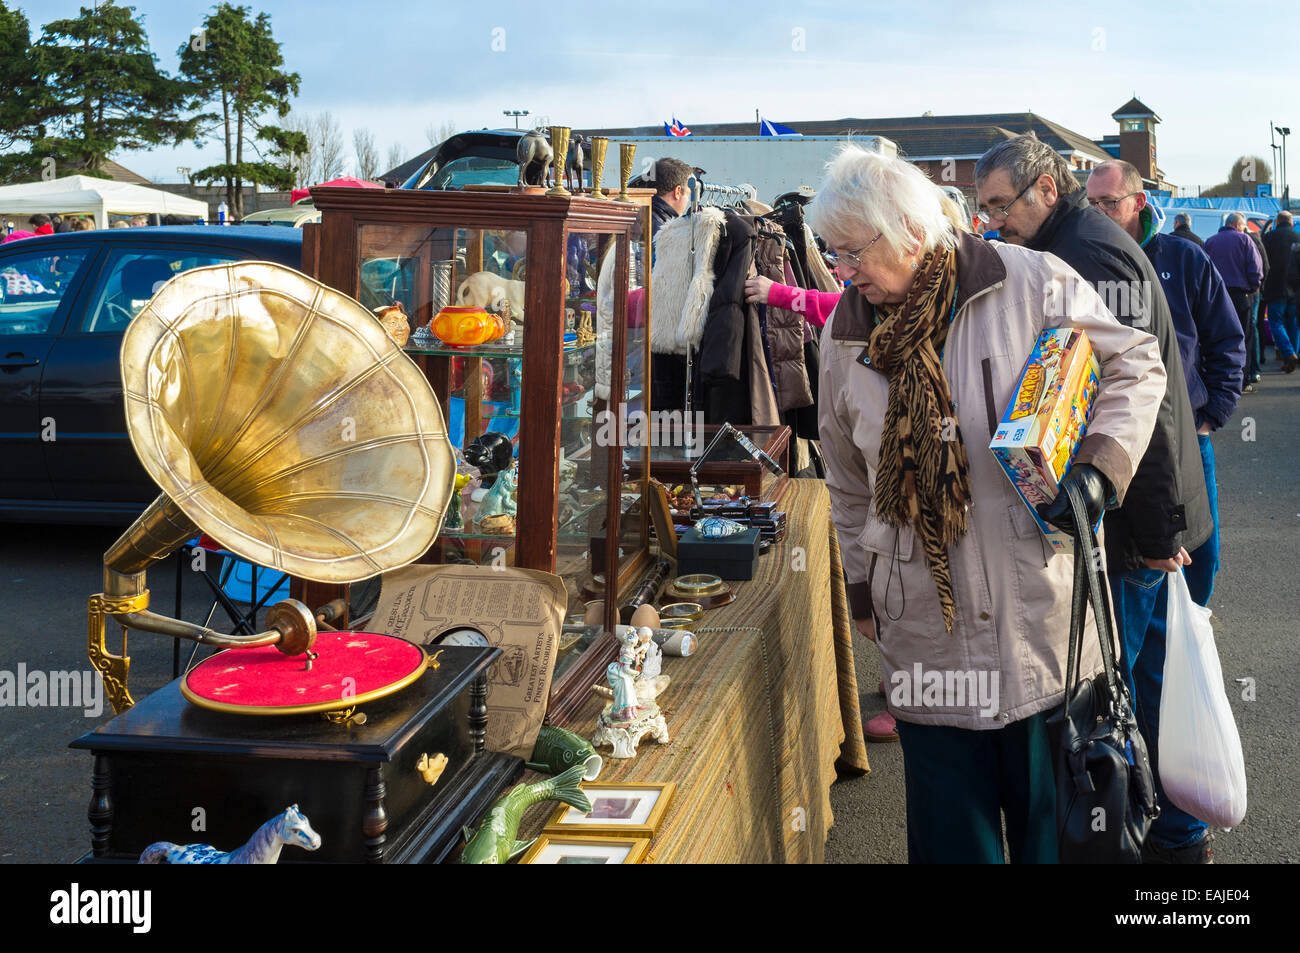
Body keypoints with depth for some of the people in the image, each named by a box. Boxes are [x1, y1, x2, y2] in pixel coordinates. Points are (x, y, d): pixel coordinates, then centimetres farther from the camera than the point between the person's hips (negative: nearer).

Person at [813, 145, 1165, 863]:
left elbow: (1135, 362, 3)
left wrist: (1099, 467, -11)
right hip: (924, 621, 3)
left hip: (1038, 610, -2)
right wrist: (862, 586, 18)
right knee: (950, 828, 9)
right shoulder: (844, 334, 5)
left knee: (1051, 810, 11)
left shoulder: (1031, 283, -7)